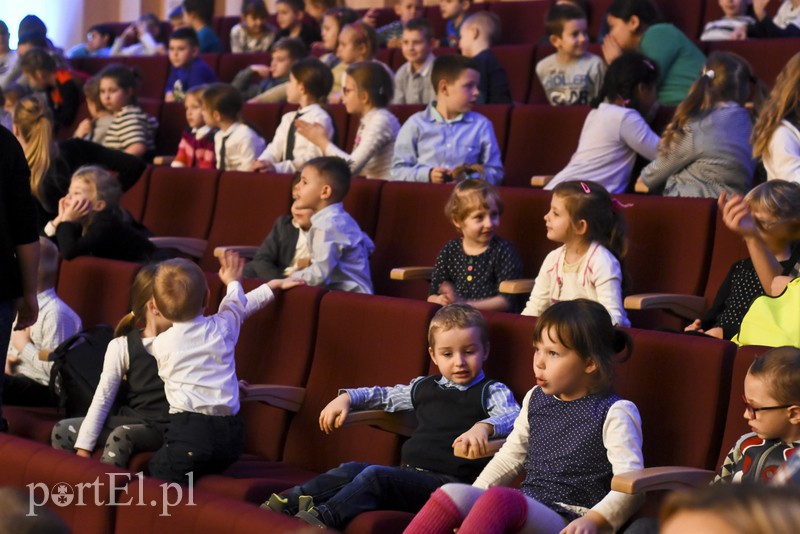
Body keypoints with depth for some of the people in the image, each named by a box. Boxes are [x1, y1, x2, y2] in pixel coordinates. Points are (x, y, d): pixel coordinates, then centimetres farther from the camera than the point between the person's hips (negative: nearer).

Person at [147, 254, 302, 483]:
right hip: (230, 433, 4)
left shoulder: (161, 344, 5)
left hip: (189, 431, -4)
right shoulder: (222, 327, 7)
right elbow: (239, 304, 31)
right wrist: (233, 282, 53)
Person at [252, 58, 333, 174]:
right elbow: (275, 148, 14)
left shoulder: (320, 118, -7)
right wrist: (263, 162, -8)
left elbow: (313, 158, -16)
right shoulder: (288, 118, 20)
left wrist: (278, 168, -25)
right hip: (285, 174, 7)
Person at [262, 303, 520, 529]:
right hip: (409, 472, 7)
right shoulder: (424, 387, 23)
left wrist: (483, 427, -38)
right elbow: (385, 396, 37)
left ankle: (323, 517, -38)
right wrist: (346, 398, 23)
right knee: (351, 470, -12)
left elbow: (513, 417, -17)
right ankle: (287, 502, -16)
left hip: (447, 481, -7)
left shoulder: (492, 392, 2)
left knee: (375, 475, -26)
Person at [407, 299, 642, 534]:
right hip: (525, 510, 7)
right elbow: (510, 457, 25)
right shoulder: (536, 399, 18)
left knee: (498, 499, -36)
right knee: (453, 493, -21)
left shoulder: (614, 414, -4)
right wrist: (472, 501, 10)